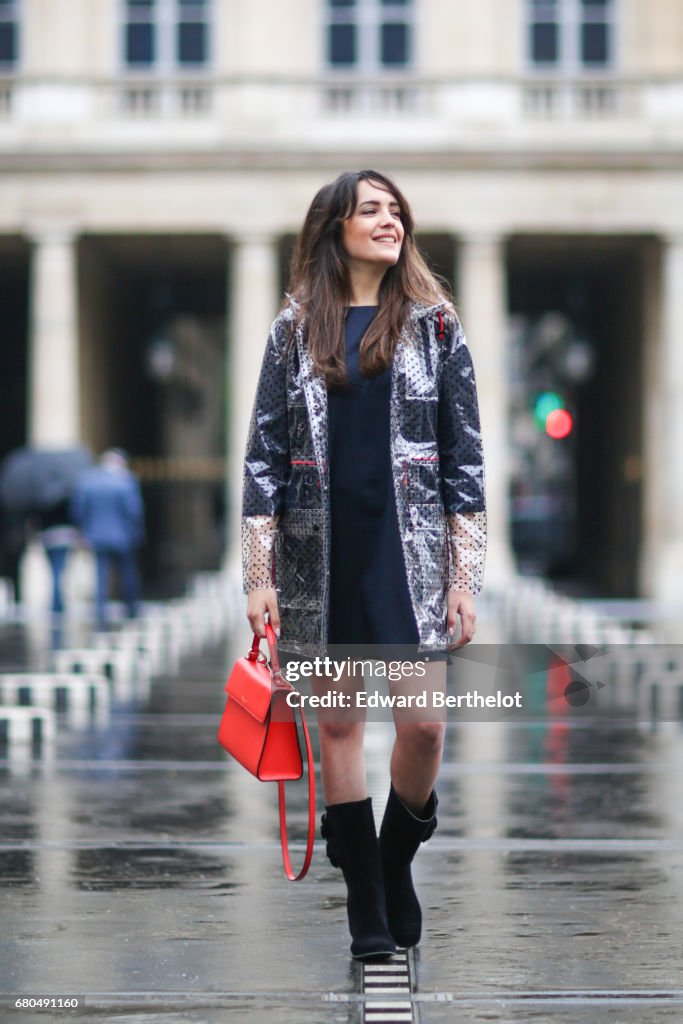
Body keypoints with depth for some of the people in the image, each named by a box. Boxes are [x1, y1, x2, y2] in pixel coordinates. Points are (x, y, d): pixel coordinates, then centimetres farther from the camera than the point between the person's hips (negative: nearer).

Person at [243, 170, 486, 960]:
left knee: (423, 722, -9)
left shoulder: (433, 325, 5)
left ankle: (397, 863, 18)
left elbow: (464, 459, 3)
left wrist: (465, 576, -3)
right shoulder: (295, 330, 6)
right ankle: (367, 911, 12)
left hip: (409, 550, -1)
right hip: (322, 554, 1)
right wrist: (258, 574, -2)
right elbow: (264, 454, 5)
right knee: (339, 722, 3)